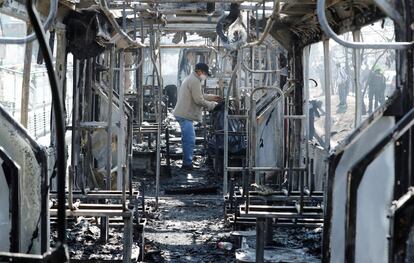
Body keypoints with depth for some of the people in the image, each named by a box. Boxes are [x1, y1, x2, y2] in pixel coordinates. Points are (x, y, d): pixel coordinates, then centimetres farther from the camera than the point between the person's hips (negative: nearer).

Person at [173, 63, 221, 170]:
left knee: (188, 139, 17)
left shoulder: (190, 79, 20)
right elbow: (199, 100, -18)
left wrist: (212, 97, 20)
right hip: (185, 115, -12)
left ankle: (187, 162, 25)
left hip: (183, 114, 12)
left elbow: (198, 95, 28)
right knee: (189, 140, -11)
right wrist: (212, 105, -6)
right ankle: (187, 164, -9)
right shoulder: (195, 81, -16)